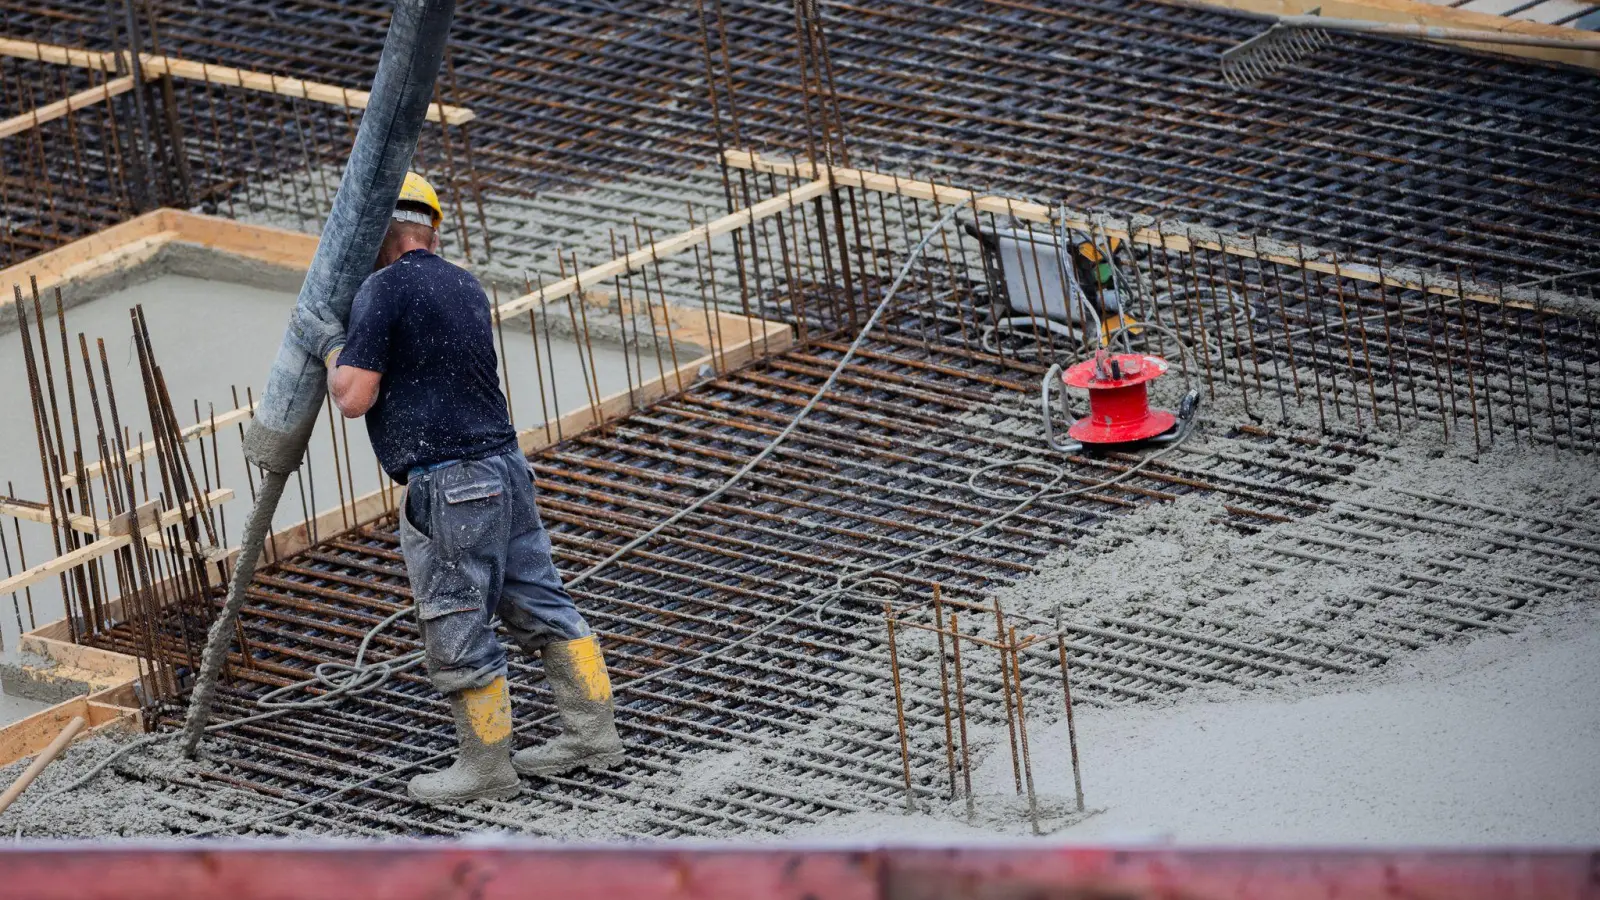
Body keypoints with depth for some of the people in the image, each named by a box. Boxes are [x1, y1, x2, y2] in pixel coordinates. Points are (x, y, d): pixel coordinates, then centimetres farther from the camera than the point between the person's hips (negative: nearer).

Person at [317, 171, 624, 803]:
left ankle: (486, 765, 8)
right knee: (539, 603, 15)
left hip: (448, 485, -8)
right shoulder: (466, 288, 15)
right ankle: (591, 731, 19)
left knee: (458, 633, 1)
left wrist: (333, 348, 6)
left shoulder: (383, 290, -10)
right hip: (505, 466, 8)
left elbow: (354, 397, -13)